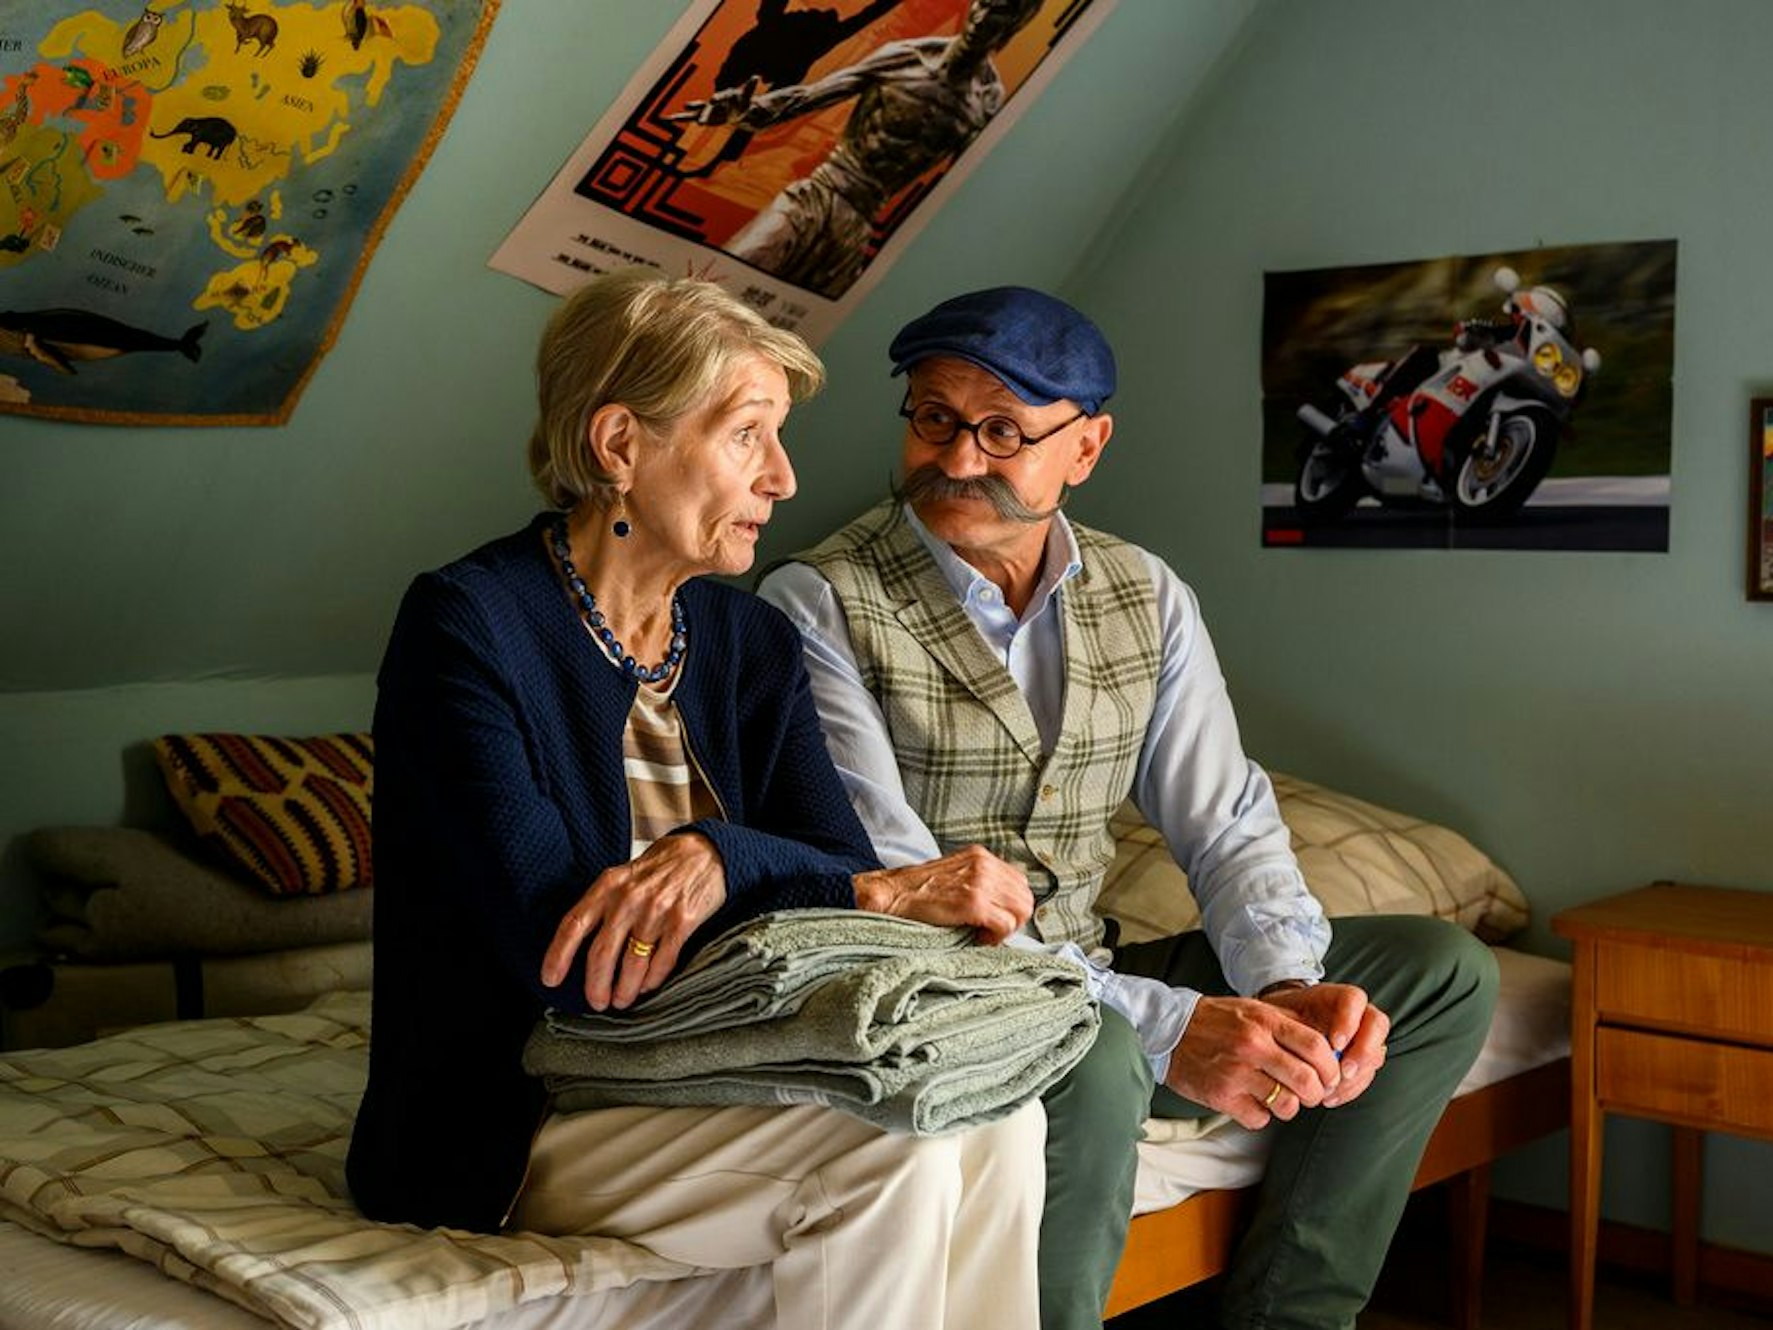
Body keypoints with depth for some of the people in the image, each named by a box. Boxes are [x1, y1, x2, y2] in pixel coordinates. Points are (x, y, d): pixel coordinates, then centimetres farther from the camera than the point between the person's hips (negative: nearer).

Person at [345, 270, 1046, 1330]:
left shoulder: (755, 644, 7)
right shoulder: (465, 626, -14)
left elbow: (848, 866, -4)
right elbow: (558, 955, -23)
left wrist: (724, 856, -27)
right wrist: (872, 899, -22)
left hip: (716, 1081, 6)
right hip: (516, 1120, -6)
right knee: (893, 1137, -26)